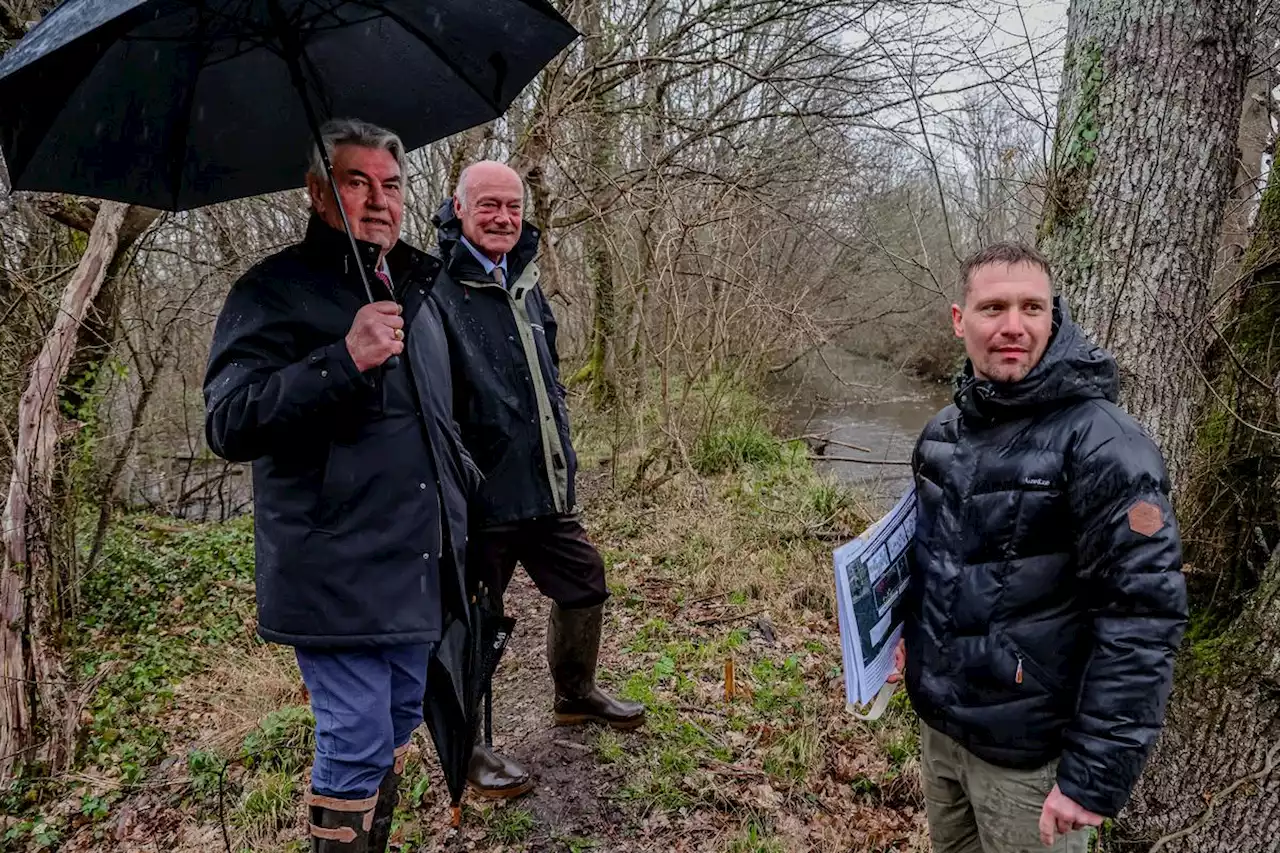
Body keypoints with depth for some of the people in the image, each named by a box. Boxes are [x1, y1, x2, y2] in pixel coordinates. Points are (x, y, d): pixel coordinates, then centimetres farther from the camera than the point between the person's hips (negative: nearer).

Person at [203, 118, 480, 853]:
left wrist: (471, 489, 24)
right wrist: (345, 359, -29)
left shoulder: (415, 289, 15)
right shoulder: (277, 291, -9)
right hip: (337, 579, -7)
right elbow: (228, 424, -20)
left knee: (400, 726, 20)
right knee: (357, 749, 0)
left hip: (418, 569, 8)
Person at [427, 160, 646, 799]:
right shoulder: (437, 291, -14)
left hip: (547, 488, 9)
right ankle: (467, 748, 24)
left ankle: (576, 694, 43)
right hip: (482, 497, -8)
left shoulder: (526, 286, 13)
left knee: (584, 583, 20)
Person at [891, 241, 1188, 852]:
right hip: (937, 721, 6)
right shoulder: (944, 430, 2)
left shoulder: (1101, 445, -19)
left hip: (1029, 753, -6)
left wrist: (1096, 776, -21)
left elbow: (1142, 620, -21)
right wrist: (913, 631, 6)